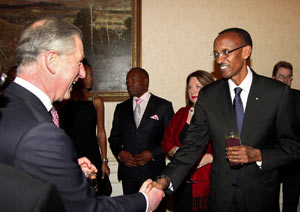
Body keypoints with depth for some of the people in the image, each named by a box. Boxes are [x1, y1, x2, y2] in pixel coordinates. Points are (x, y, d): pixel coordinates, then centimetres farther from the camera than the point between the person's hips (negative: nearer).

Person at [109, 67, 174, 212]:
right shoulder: (121, 108, 13)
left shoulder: (163, 106, 1)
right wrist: (120, 153, -5)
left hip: (154, 172, -3)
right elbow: (114, 137, 15)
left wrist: (152, 154, -13)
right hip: (127, 172, 3)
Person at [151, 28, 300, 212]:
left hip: (262, 196, -1)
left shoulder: (278, 92, -8)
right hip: (221, 196, 2)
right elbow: (193, 145, -6)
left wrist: (258, 155, -20)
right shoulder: (207, 96, -3)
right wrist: (165, 179, -19)